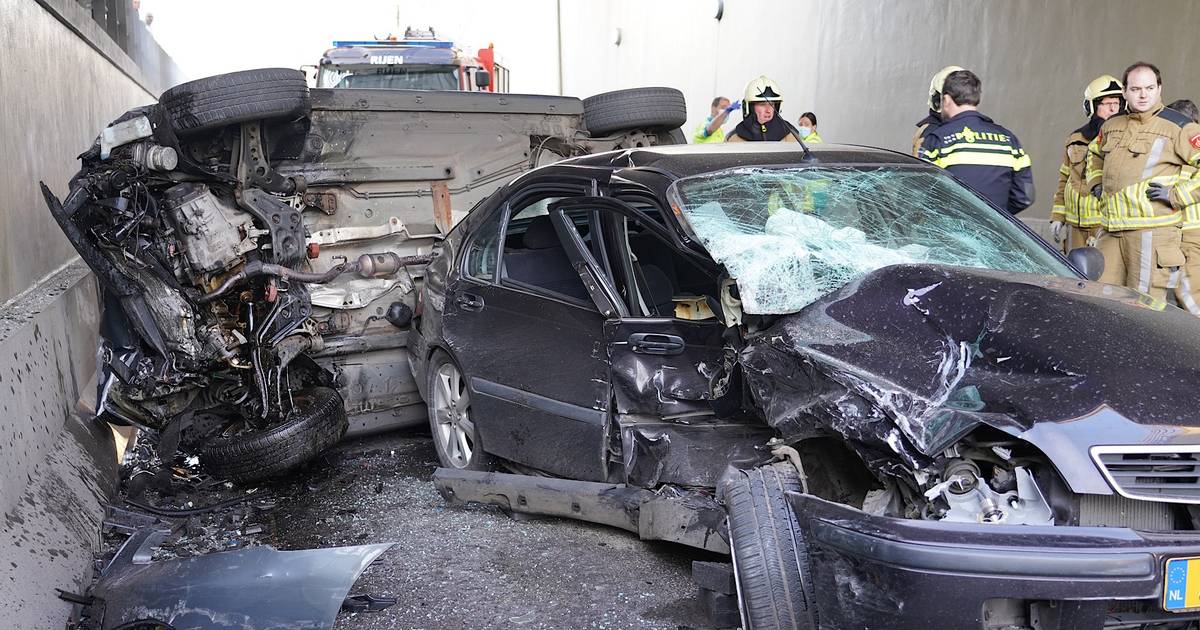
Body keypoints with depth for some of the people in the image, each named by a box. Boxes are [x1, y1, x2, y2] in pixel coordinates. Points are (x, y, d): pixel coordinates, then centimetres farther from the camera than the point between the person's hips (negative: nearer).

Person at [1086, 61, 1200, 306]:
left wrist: (1177, 194, -12)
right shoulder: (1111, 125, 15)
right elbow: (1094, 154, 36)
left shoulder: (1178, 127, -4)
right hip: (1111, 231, 6)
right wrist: (1095, 183, 21)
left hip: (1153, 230, -6)